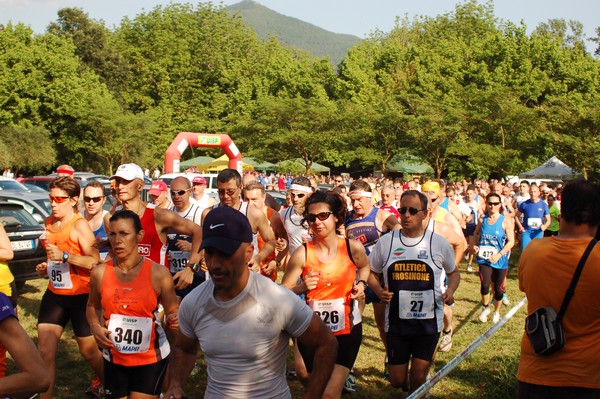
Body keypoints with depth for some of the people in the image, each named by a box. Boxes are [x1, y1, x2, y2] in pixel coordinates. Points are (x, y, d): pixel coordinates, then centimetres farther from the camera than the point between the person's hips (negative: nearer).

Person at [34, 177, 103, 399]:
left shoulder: (79, 224, -14)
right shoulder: (49, 223, 9)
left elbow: (95, 261, -22)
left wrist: (64, 256, -31)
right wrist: (46, 267, 8)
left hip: (80, 296, -6)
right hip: (54, 295, 6)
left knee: (89, 351, 8)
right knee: (45, 352, -1)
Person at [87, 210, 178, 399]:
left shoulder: (158, 273, -12)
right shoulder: (100, 273, -4)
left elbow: (173, 311, -3)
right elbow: (92, 306, 14)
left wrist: (174, 319, -26)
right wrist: (95, 326, -5)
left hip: (151, 359, -3)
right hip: (114, 360, 3)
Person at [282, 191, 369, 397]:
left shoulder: (353, 248, -8)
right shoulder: (302, 254, -12)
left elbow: (364, 266, 16)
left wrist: (361, 284, -3)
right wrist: (302, 287, -26)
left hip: (347, 330, -1)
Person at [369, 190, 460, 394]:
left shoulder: (439, 243, -3)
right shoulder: (386, 242, -2)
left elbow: (454, 272, 12)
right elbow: (371, 272, 9)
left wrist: (450, 290, -8)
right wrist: (379, 292, -11)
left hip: (429, 322, -1)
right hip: (396, 321, 1)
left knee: (418, 380, 2)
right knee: (397, 381, 9)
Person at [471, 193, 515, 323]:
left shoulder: (506, 221, -8)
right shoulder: (482, 220, 2)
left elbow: (511, 241, -8)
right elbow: (476, 234, 19)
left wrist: (499, 255, -18)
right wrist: (474, 245, 0)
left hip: (500, 260, -1)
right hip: (484, 258, 1)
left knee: (498, 288, 8)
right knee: (485, 285, -14)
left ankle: (496, 312, 34)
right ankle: (485, 308, 14)